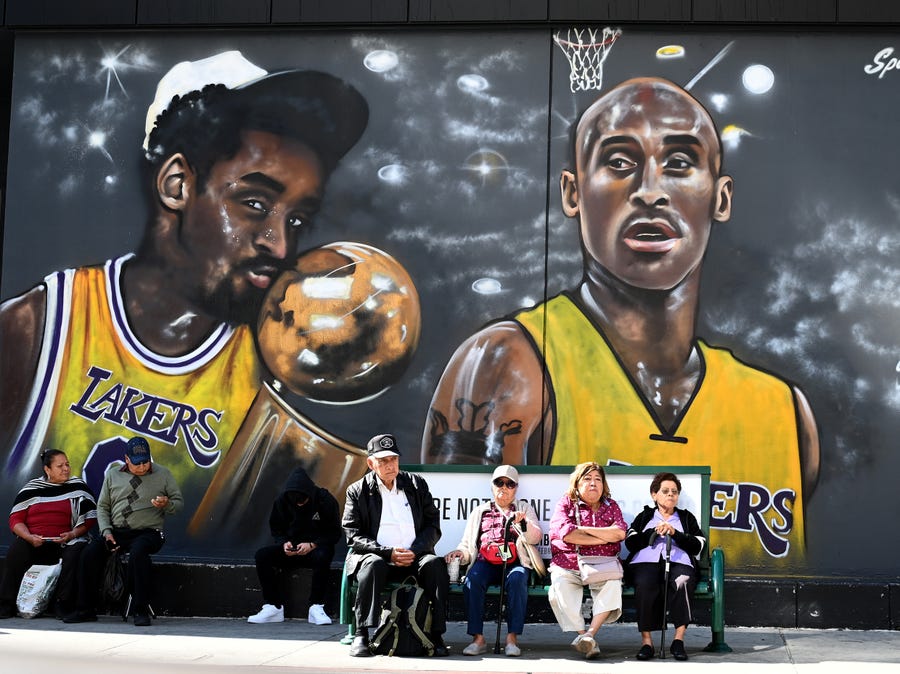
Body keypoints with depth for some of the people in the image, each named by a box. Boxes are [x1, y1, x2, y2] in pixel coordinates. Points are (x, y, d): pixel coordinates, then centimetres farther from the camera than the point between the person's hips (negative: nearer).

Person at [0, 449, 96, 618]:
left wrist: (72, 534, -12)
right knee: (15, 552, -29)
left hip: (65, 541, -1)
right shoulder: (30, 489, 12)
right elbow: (15, 519, 7)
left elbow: (90, 517, 5)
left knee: (76, 552, -33)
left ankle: (63, 604, -26)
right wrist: (29, 537, -12)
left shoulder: (77, 486, 10)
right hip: (33, 541, 1)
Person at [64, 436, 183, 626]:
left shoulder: (163, 474, 7)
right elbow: (102, 506, 14)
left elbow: (179, 502, 9)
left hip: (148, 532, -3)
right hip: (116, 531, 3)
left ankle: (141, 611, -30)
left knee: (138, 552, -36)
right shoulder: (113, 475, 13)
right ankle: (85, 609, -11)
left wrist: (167, 504, -15)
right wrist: (106, 531, -2)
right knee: (90, 552, -22)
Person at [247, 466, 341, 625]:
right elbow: (276, 530, 9)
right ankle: (273, 607, -20)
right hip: (291, 549, 4)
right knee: (262, 555, -22)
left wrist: (312, 545, -22)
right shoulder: (282, 501, -2)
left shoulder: (325, 500, -12)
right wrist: (284, 543, -13)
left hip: (316, 547, -4)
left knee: (322, 557, -40)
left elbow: (334, 533, -8)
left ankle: (316, 607, -28)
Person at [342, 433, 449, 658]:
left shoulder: (417, 484, 13)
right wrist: (388, 553, -15)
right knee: (373, 565, -36)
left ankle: (436, 635, -26)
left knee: (436, 564, -29)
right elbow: (354, 536, -1)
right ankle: (361, 635, -30)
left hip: (415, 556, 2)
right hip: (375, 555, -2)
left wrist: (415, 551, -10)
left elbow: (433, 525, 9)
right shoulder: (357, 491, 6)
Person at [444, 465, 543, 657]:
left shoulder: (524, 509, 23)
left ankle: (512, 638, -34)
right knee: (472, 581, -32)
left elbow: (536, 538, 7)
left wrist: (522, 523, -13)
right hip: (485, 562, 1)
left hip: (514, 563, -1)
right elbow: (467, 545, 22)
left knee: (517, 580, -36)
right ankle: (478, 638, -30)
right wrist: (459, 552, -2)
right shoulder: (480, 512, 26)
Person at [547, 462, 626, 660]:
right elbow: (565, 533, -12)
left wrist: (584, 529, -9)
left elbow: (619, 533, -6)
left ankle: (590, 633, -35)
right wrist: (602, 539, -7)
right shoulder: (565, 503, 8)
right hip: (568, 566, -1)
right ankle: (582, 635, -30)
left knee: (613, 584, -31)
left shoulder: (610, 506, 15)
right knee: (561, 586, -32)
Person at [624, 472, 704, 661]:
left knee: (682, 582, -37)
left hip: (679, 562, 0)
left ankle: (679, 639, -35)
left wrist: (675, 533, -1)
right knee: (645, 585, -36)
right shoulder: (644, 516, 28)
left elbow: (698, 546, 11)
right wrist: (654, 532, 0)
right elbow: (630, 542, 11)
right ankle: (646, 641, -33)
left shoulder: (687, 517, 27)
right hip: (646, 562, 0)